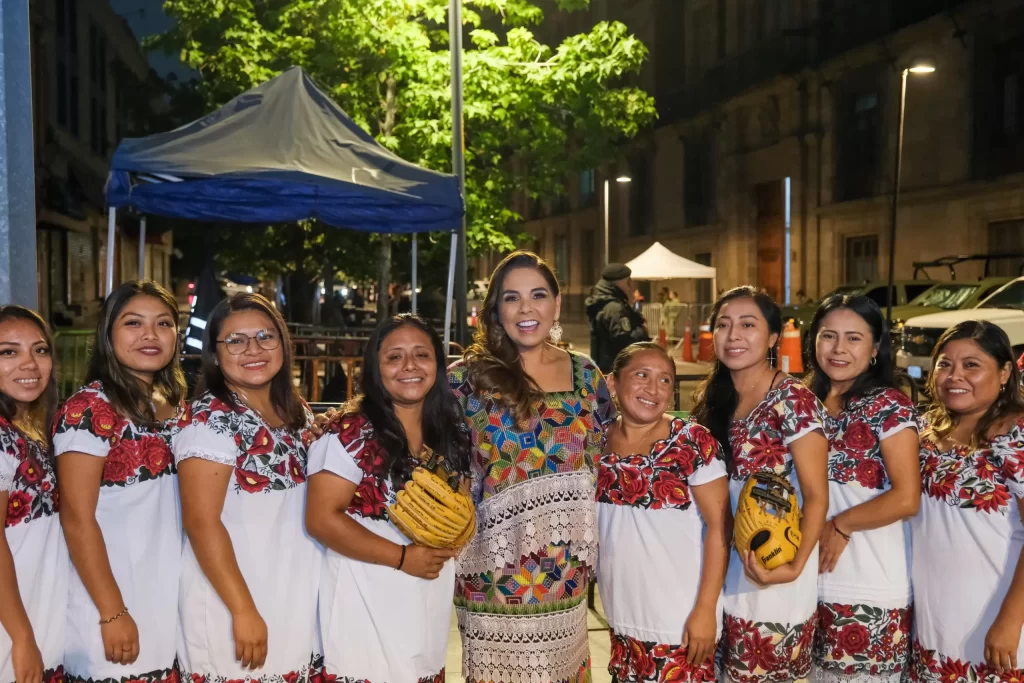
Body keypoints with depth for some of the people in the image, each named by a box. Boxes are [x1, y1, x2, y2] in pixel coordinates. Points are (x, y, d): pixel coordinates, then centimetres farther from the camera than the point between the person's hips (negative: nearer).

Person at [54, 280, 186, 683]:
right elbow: (77, 520, -16)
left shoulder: (175, 404, 7)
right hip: (116, 601, -6)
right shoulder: (88, 409, -14)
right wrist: (113, 614, -18)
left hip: (174, 598, 7)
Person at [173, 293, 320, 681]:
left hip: (299, 604, 7)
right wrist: (244, 611, -21)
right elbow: (201, 523, -19)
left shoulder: (298, 414, 6)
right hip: (234, 606, -7)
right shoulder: (210, 419, -14)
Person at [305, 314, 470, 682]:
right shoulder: (351, 432, -16)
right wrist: (403, 557, -19)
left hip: (432, 602, 6)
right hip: (368, 605, -6)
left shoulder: (451, 432, 3)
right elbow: (321, 519, -18)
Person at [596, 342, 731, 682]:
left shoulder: (693, 442, -12)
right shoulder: (599, 442, 0)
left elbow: (719, 525, -12)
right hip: (621, 616, 4)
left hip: (680, 619, -4)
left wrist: (706, 609, -16)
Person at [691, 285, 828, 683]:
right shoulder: (712, 399, 3)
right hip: (727, 569, 6)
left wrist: (794, 567, -29)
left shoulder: (792, 400, -16)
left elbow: (816, 496, -17)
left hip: (774, 572, -5)